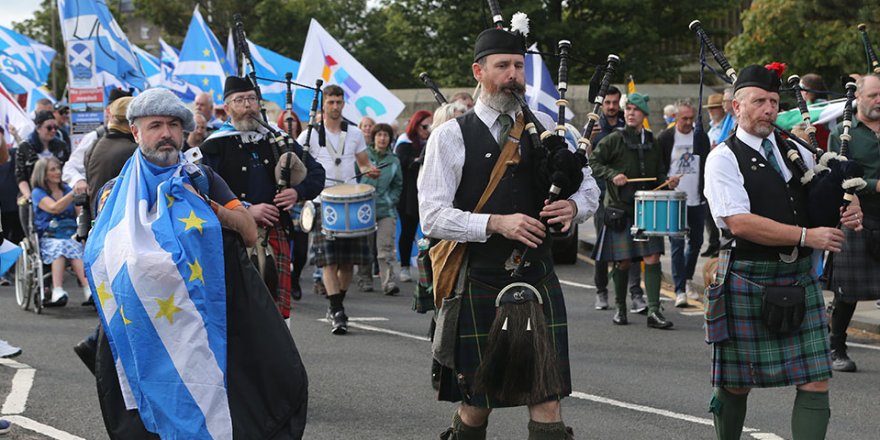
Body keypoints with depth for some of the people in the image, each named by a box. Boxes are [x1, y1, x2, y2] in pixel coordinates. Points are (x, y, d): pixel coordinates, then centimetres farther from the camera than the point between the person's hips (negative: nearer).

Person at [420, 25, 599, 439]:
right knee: (477, 403, 7)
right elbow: (433, 217, -10)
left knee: (547, 399, -1)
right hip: (479, 284, -3)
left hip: (538, 279, 3)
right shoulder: (450, 137, -3)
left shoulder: (544, 126, 8)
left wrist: (573, 206, -10)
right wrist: (496, 223, -22)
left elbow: (589, 187, 13)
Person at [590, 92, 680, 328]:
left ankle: (654, 311, -8)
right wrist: (612, 175, -16)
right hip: (620, 208, -3)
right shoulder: (614, 140, 0)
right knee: (623, 261, 2)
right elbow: (593, 161, -2)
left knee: (652, 257, -7)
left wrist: (667, 182, 0)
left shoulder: (653, 144, 12)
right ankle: (620, 308, 19)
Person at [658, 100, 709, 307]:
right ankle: (680, 290, -5)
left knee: (696, 241, 10)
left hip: (697, 199, 3)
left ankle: (687, 280, 32)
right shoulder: (665, 138, -1)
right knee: (677, 244, -6)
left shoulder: (701, 137, 6)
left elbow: (708, 165, 10)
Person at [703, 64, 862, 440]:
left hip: (799, 277, 5)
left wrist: (848, 212, -5)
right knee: (735, 383, 8)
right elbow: (740, 223, -19)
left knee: (815, 382, -3)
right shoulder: (724, 158, -6)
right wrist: (806, 236, -20)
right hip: (747, 280, -5)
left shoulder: (796, 152, 11)